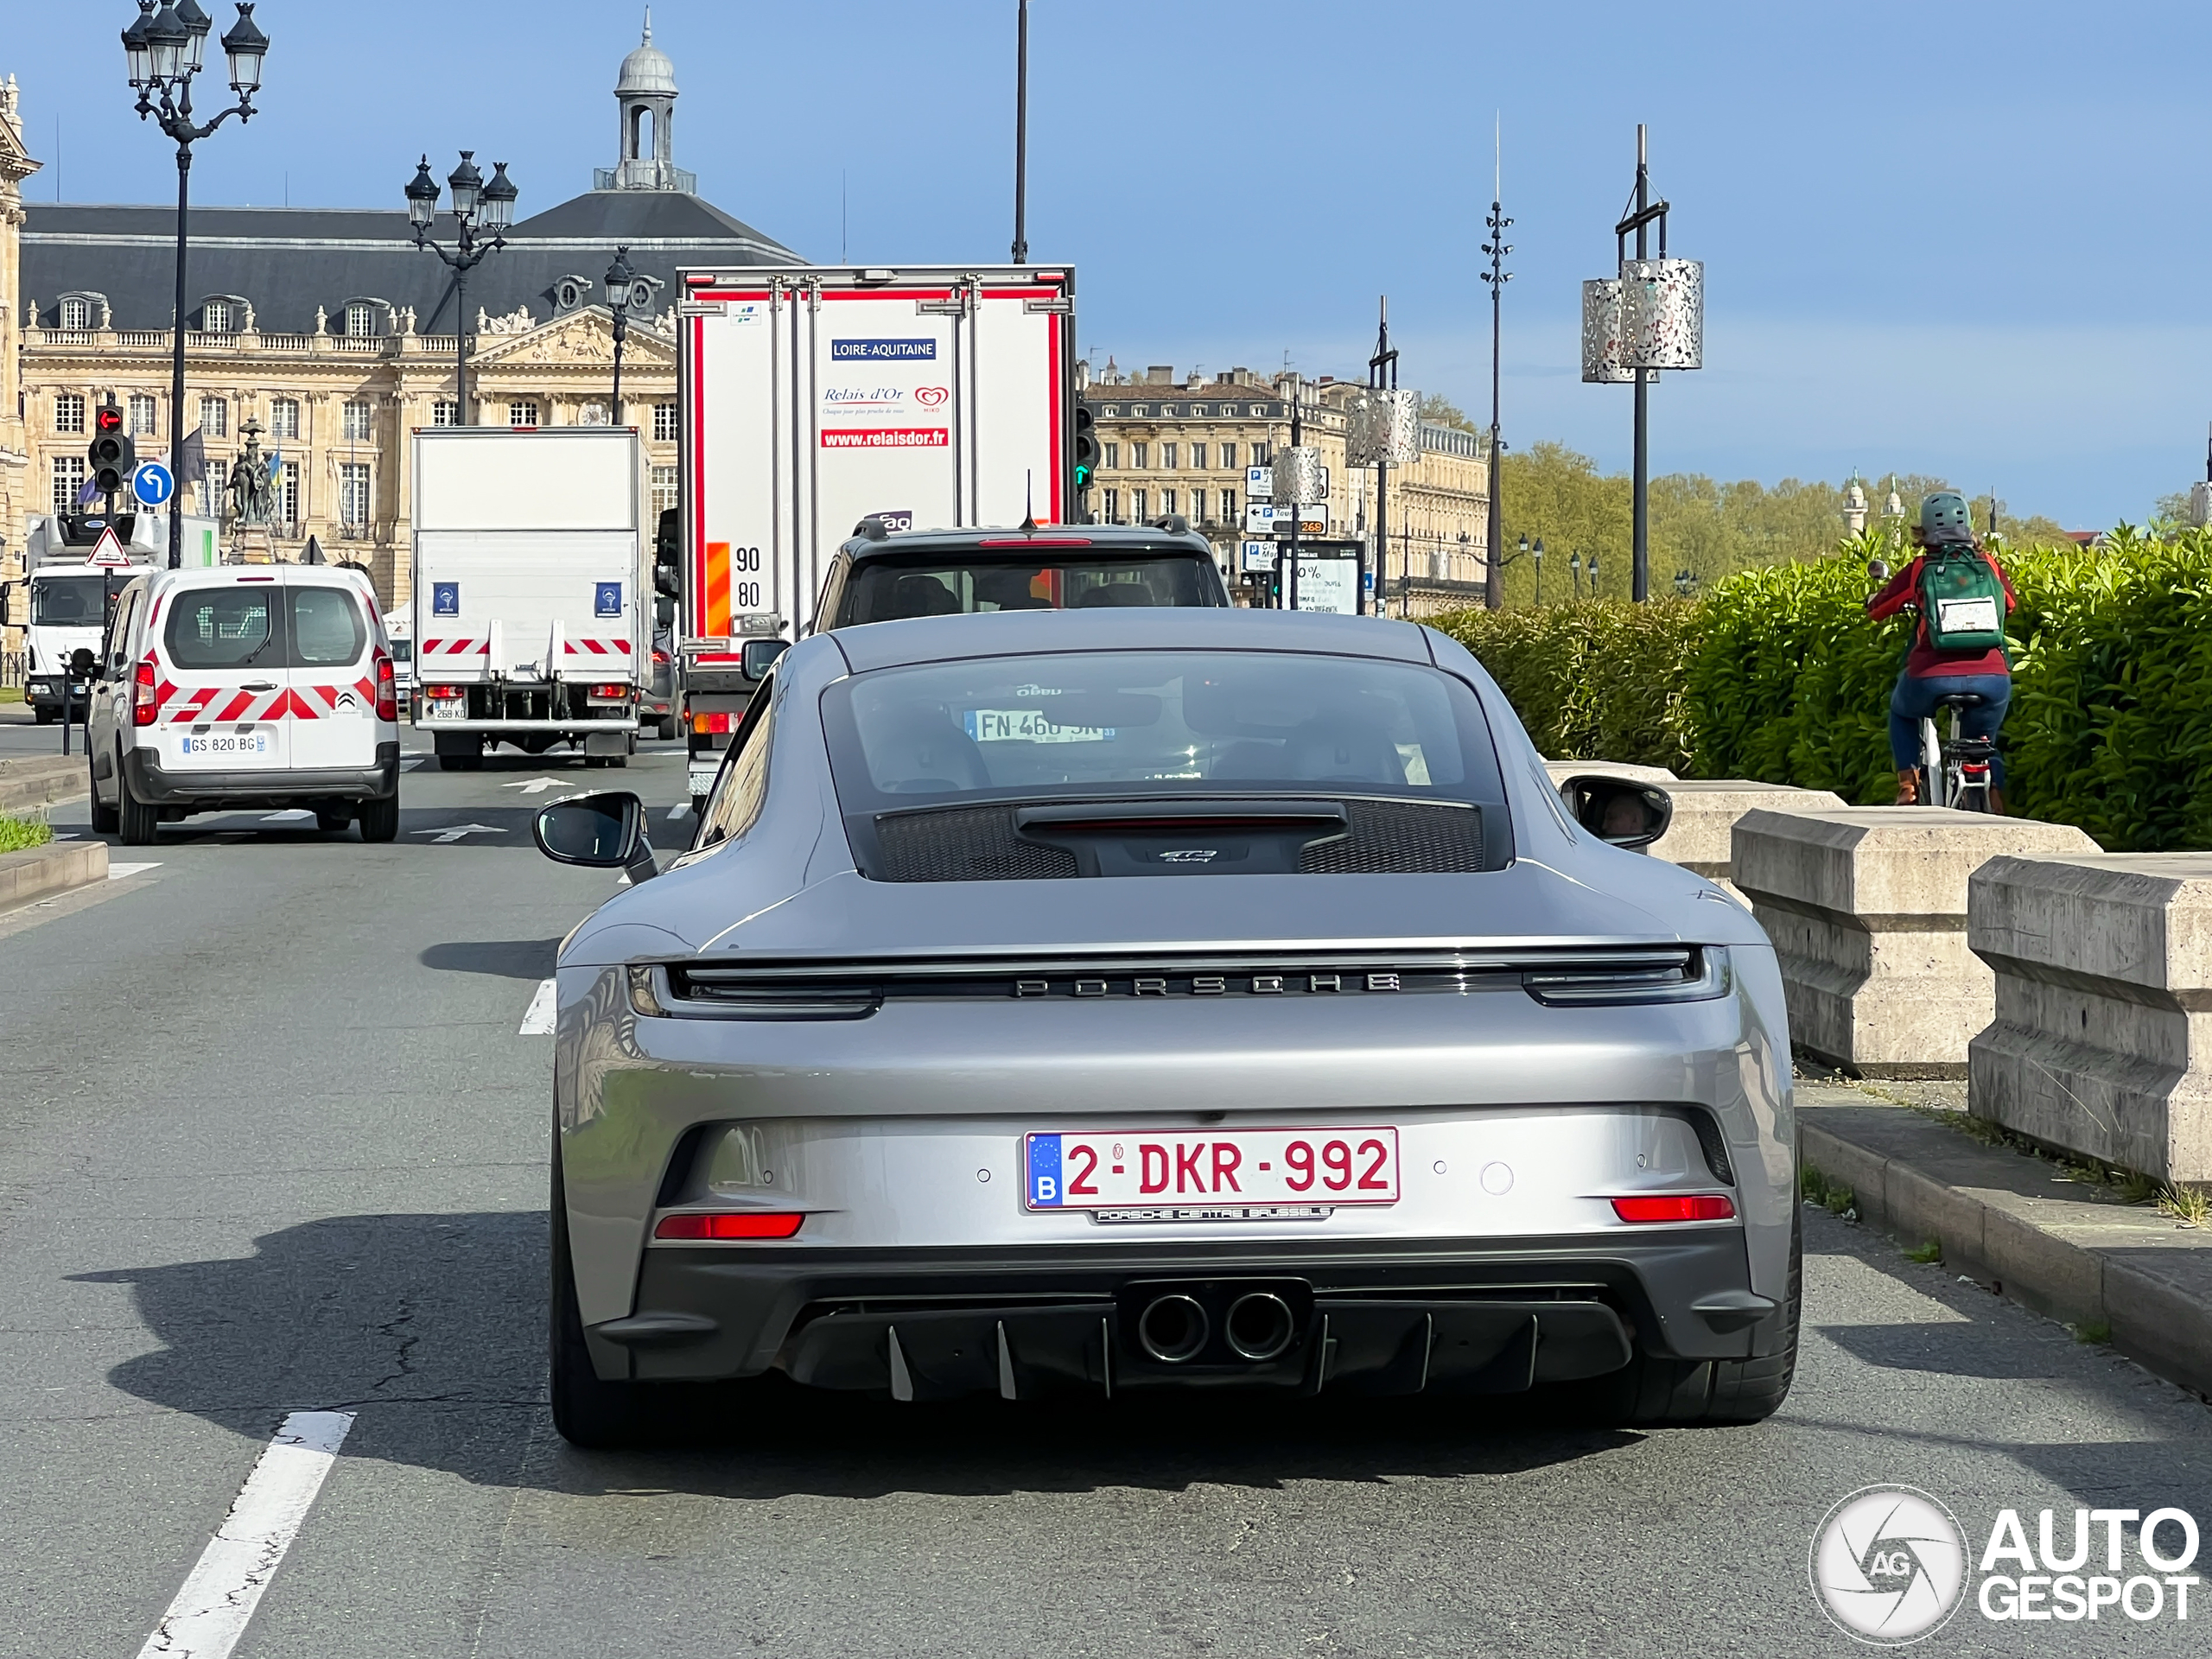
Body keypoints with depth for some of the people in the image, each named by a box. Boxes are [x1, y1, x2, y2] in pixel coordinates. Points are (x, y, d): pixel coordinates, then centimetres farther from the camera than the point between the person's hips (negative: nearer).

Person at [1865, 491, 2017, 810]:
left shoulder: (1919, 569, 7)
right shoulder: (1988, 564, 13)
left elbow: (1876, 609, 17)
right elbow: (2010, 604, 31)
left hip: (1934, 678, -2)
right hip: (1992, 678, 2)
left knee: (1902, 713, 32)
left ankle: (1909, 785, 17)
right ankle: (1995, 804, 9)